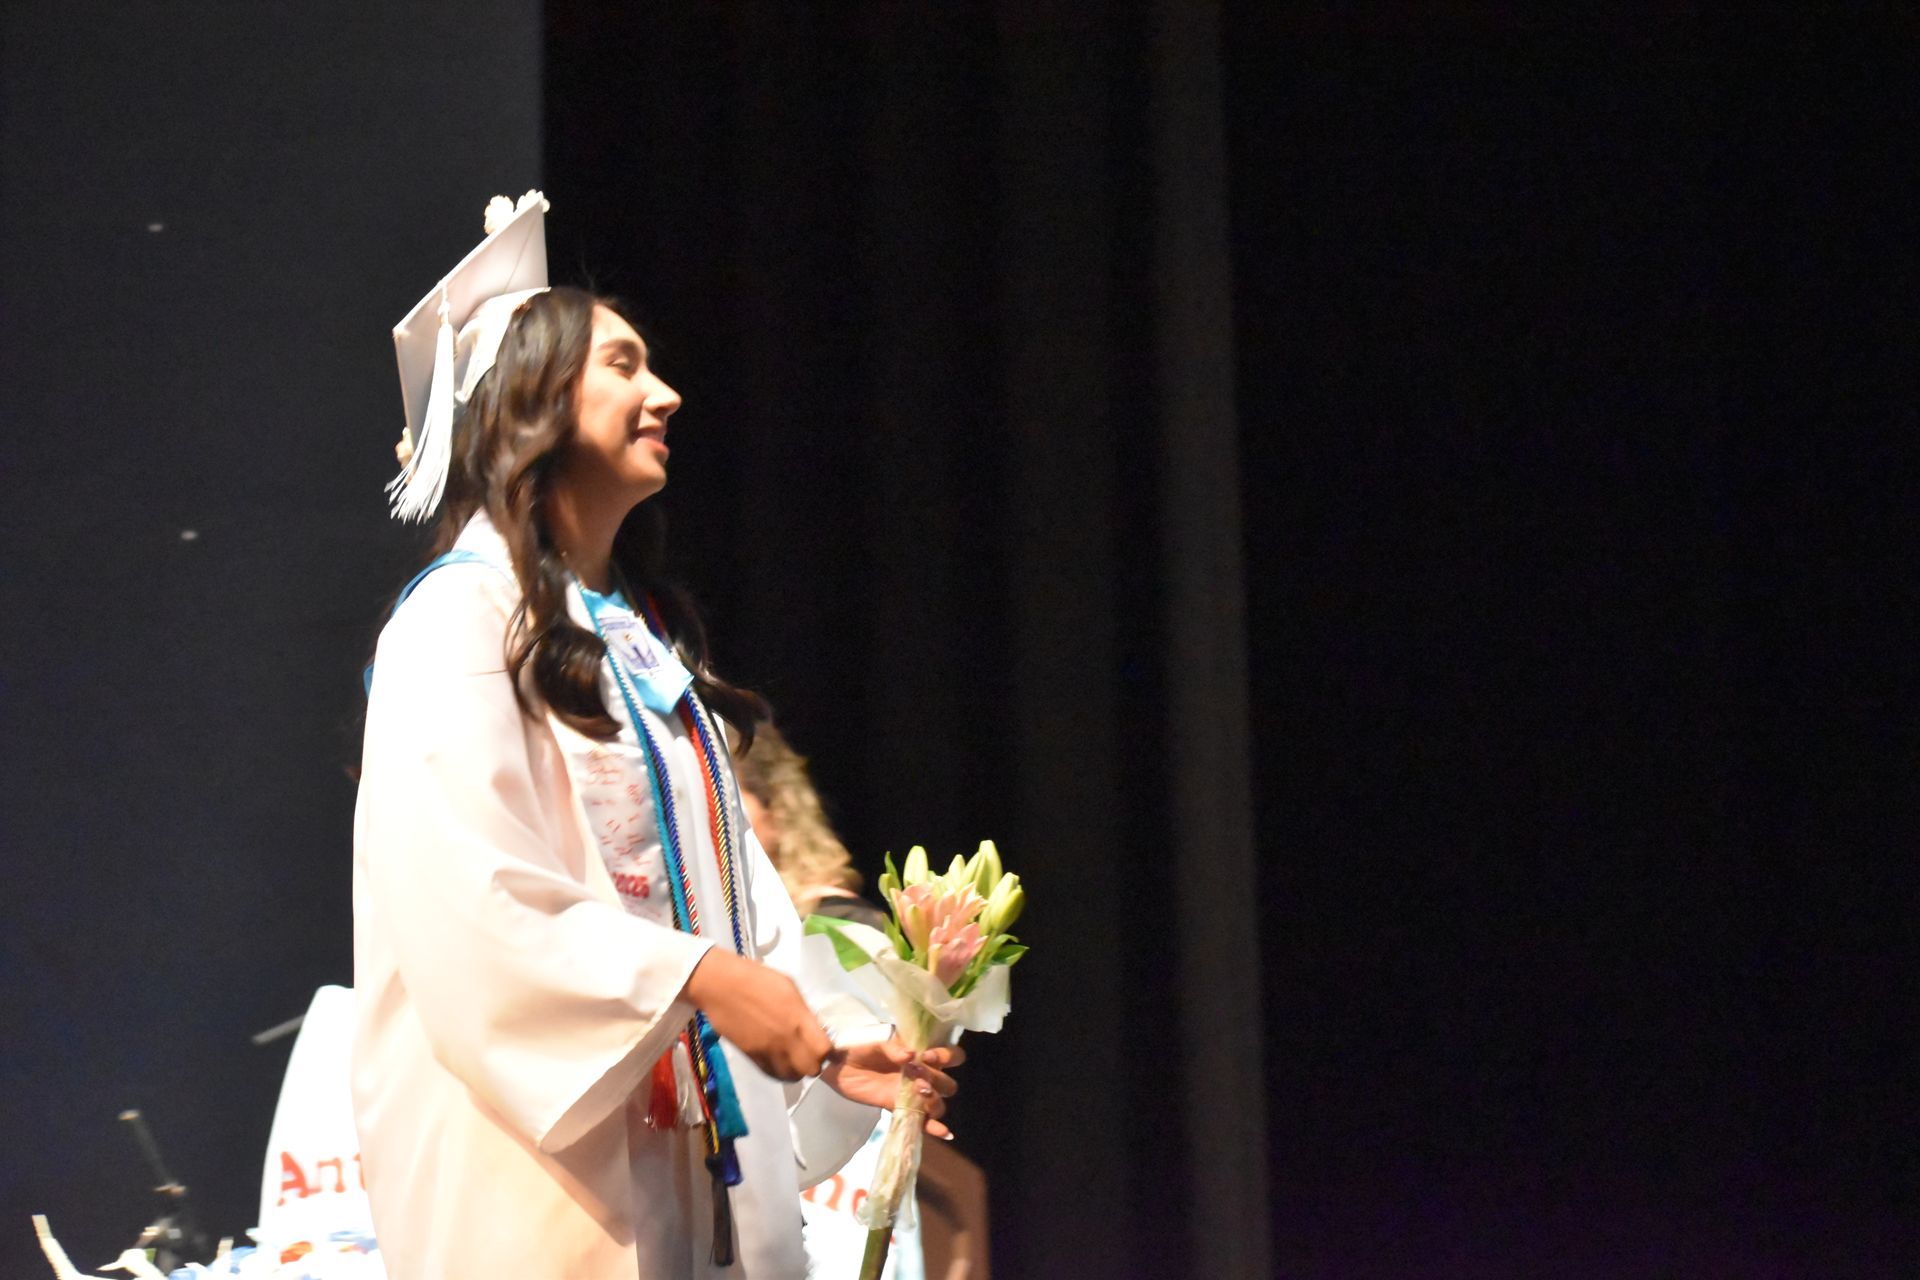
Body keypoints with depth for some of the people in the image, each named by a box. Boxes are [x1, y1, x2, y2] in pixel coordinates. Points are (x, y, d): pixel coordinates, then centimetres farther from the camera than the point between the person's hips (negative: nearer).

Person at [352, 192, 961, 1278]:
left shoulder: (642, 638, 19)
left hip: (694, 1141, 8)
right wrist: (697, 976, -22)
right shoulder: (461, 618, -7)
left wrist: (824, 1041, 7)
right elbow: (464, 884, -18)